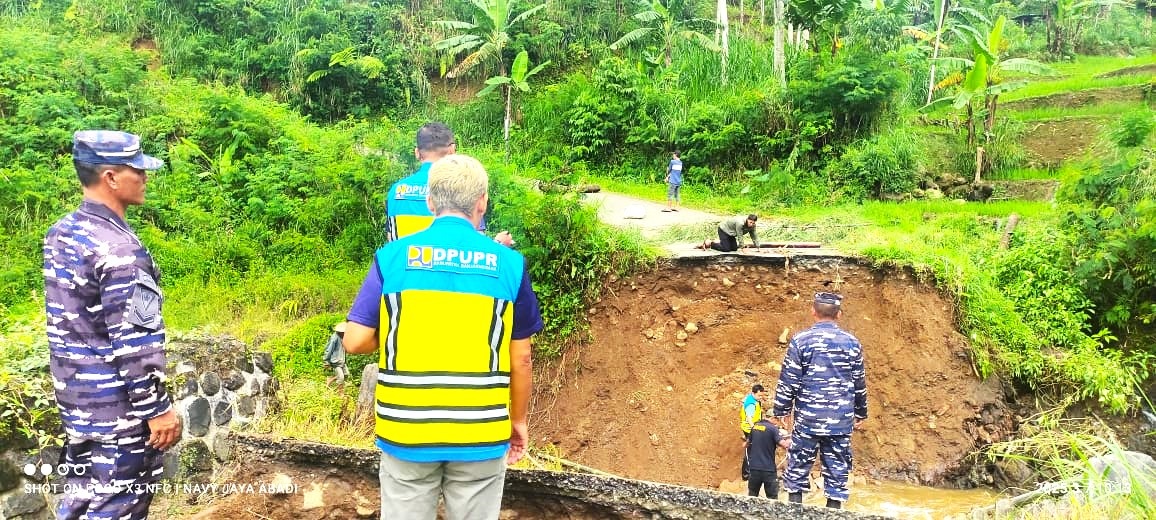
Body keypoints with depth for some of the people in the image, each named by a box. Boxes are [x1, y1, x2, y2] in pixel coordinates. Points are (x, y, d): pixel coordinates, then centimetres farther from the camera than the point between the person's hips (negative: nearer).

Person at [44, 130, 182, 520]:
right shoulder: (117, 247, -23)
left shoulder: (59, 233, 5)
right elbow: (134, 341, -23)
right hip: (117, 405, -9)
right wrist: (158, 408, -17)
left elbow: (67, 320, 14)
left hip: (75, 397, 9)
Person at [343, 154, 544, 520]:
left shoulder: (392, 256, -5)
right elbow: (520, 360, -1)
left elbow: (355, 341, -6)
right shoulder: (508, 263, -5)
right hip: (481, 434, 0)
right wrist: (517, 421, 13)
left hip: (406, 431, 1)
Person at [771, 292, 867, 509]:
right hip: (841, 421, 2)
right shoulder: (852, 342, 2)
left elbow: (788, 381, -6)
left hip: (808, 418, -2)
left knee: (798, 468, 8)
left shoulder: (801, 340, -7)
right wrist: (860, 413, 23)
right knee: (837, 471, 9)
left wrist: (780, 410, 5)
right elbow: (859, 383, 11)